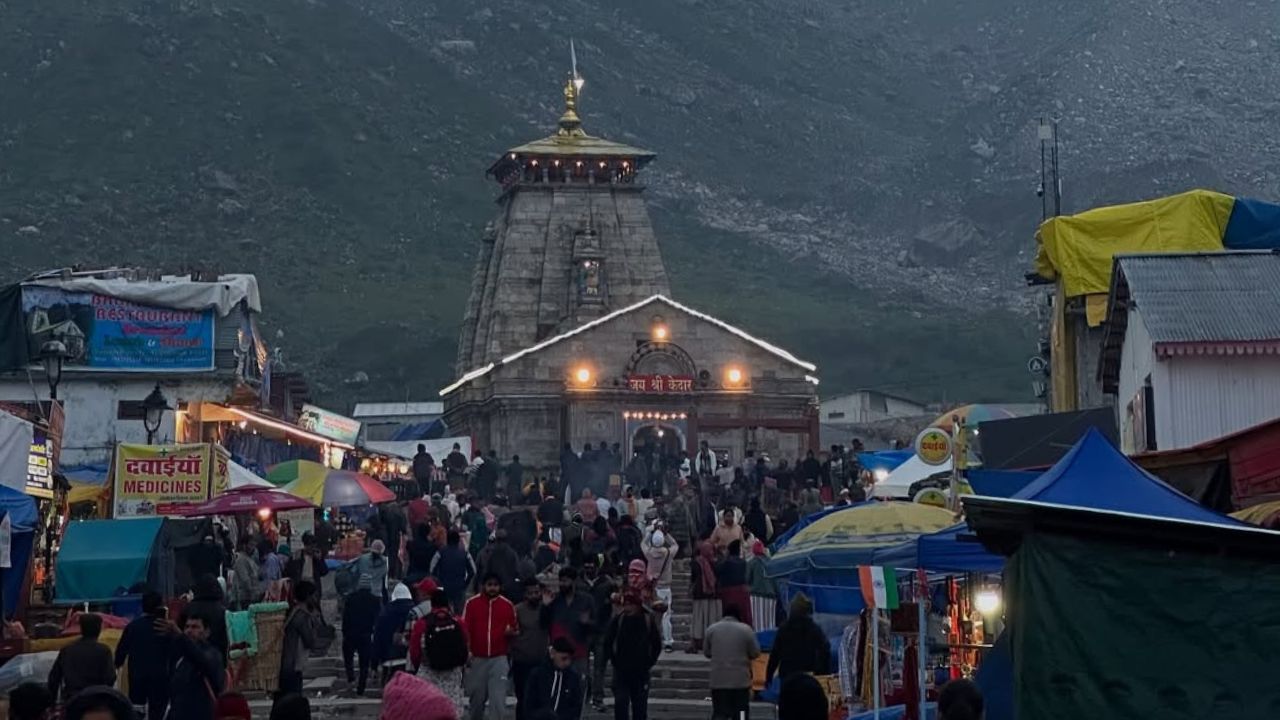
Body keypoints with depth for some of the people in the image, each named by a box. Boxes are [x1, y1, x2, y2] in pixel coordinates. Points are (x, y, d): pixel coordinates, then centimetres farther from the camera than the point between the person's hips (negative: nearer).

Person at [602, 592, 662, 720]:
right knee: (620, 702, -8)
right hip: (621, 670, -1)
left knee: (640, 705, 7)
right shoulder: (617, 620, -4)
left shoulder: (648, 621, -2)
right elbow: (607, 643, 2)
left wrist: (650, 662, 2)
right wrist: (613, 660, -2)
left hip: (641, 671, 1)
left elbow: (657, 644, 7)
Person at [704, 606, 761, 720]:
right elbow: (755, 653, -1)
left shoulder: (711, 629, 1)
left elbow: (706, 652, 10)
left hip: (718, 680, 1)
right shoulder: (746, 629, -5)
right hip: (741, 680, -1)